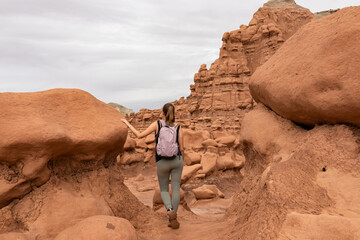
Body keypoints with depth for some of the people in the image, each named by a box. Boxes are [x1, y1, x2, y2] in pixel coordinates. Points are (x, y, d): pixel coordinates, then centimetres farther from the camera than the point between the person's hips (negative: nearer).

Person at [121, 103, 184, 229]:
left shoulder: (157, 124, -8)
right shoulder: (178, 127, -3)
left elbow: (139, 135, -8)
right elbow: (181, 148, -4)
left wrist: (128, 124, 2)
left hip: (162, 162, -1)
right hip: (177, 160, 1)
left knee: (164, 190, 14)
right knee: (176, 189, 7)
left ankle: (170, 211, -12)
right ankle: (173, 219, 5)